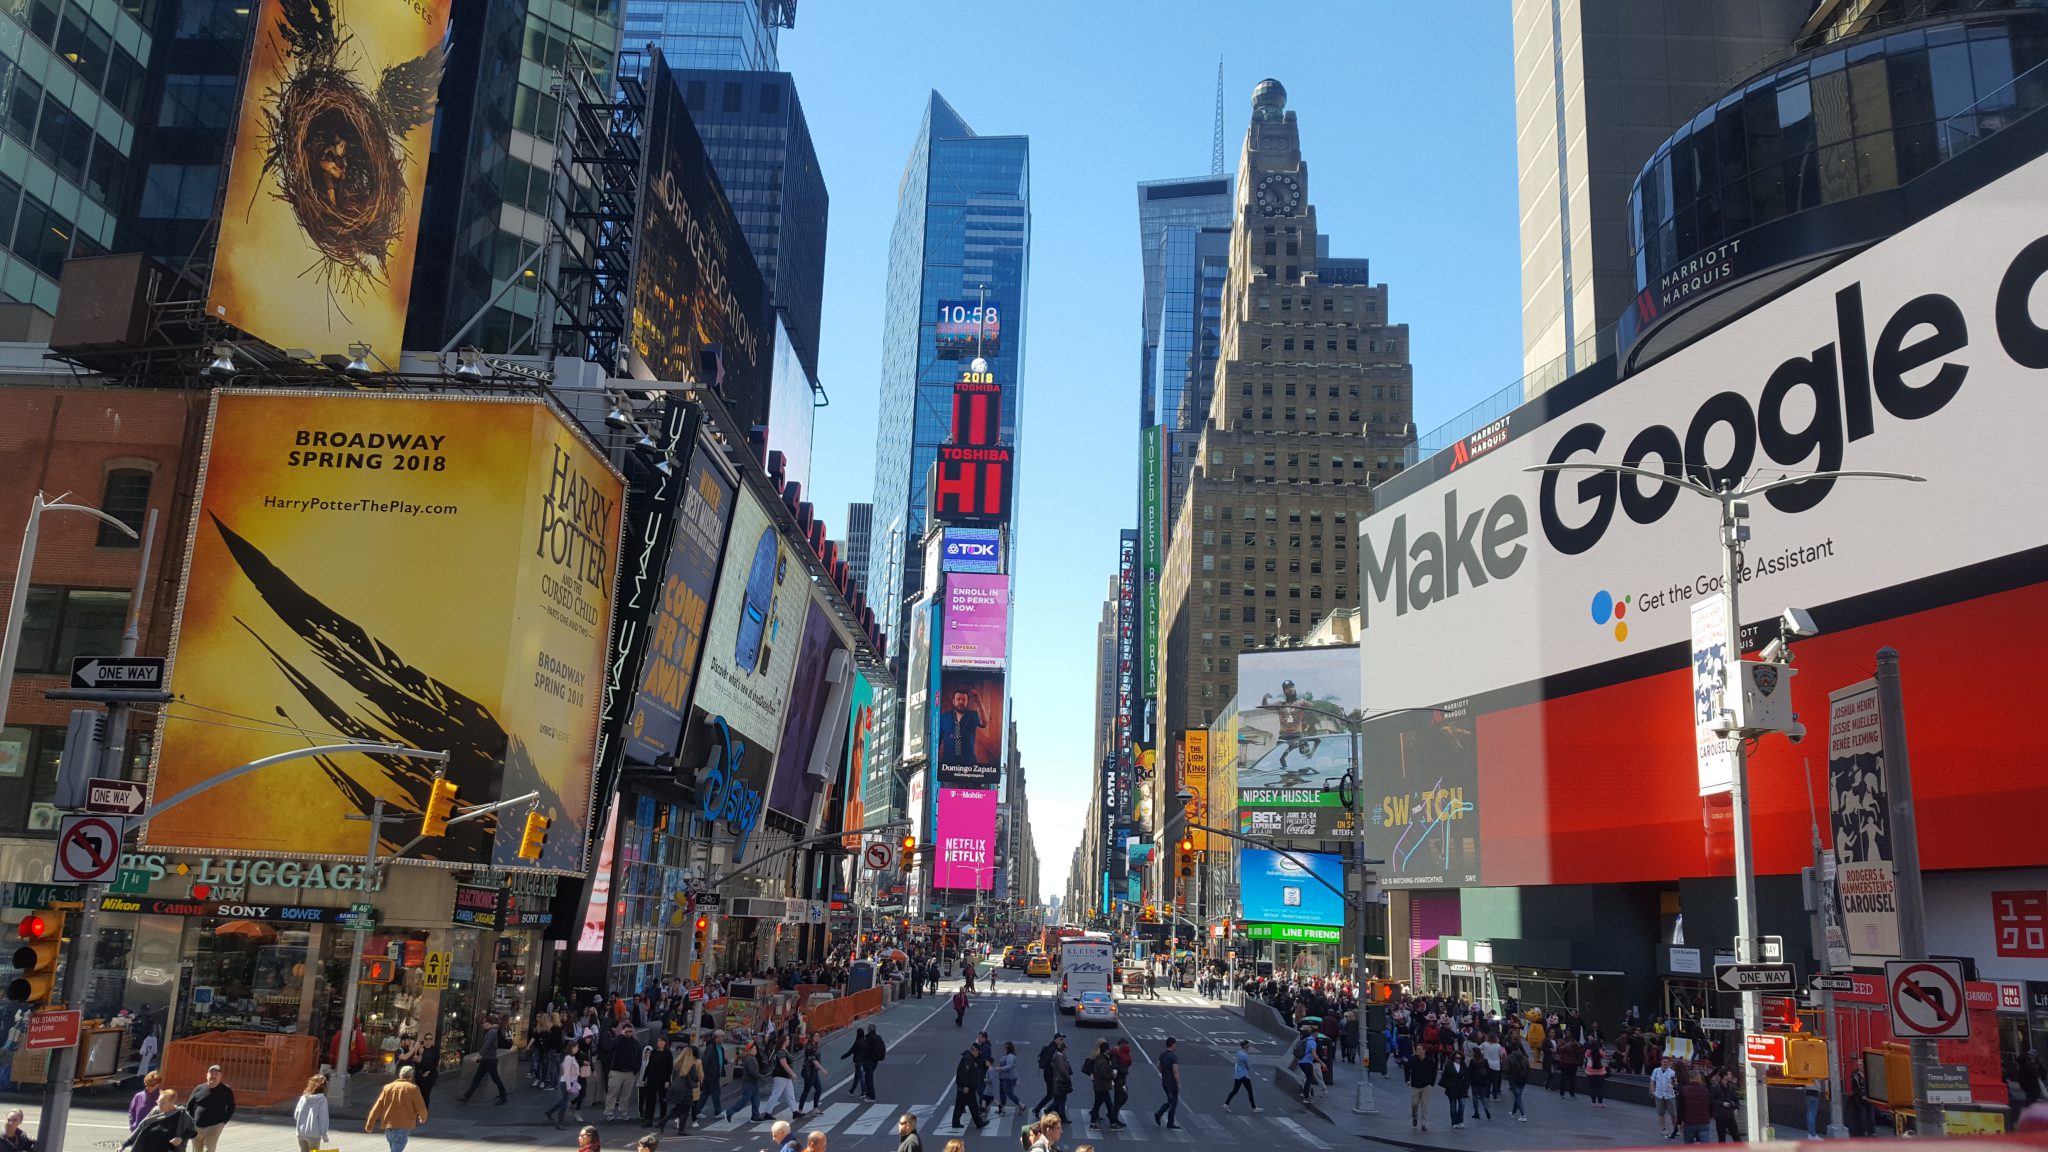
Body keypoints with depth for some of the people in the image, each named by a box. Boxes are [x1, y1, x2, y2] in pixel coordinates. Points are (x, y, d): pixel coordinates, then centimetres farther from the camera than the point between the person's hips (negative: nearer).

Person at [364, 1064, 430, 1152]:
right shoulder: (413, 1088, -1)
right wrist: (423, 1117, 17)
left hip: (387, 1126, 5)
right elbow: (421, 1108, -3)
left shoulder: (388, 1087, 11)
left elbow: (377, 1107, 6)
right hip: (403, 1126, -5)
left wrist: (369, 1124, 6)